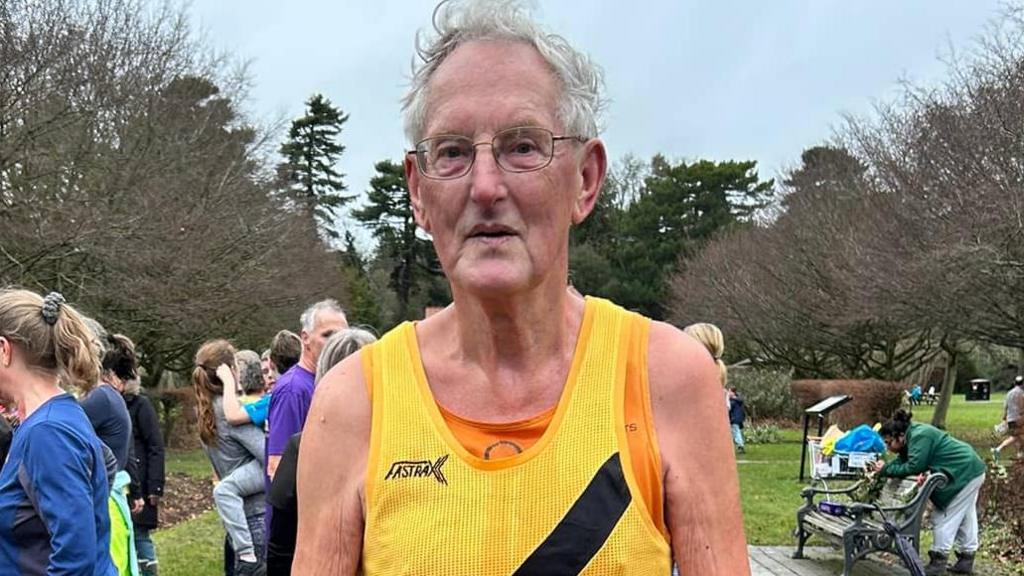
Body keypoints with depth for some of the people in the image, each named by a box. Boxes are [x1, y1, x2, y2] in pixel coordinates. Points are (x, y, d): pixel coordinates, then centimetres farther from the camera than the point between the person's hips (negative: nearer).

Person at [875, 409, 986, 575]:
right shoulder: (912, 436, 6)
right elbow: (901, 461, 5)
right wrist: (883, 468, -12)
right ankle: (966, 558, 26)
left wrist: (886, 470, -20)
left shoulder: (919, 437, -25)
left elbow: (913, 467, -29)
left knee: (945, 517, -5)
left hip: (965, 473, -10)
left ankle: (938, 561, 1)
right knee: (965, 516, 17)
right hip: (970, 470, 10)